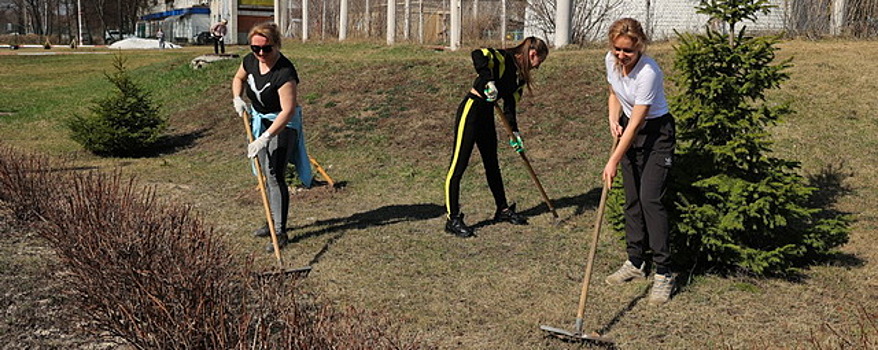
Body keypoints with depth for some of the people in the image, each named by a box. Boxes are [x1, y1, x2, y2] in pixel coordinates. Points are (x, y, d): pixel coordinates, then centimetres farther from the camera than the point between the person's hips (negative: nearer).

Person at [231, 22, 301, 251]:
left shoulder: (285, 72, -30)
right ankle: (274, 221, 31)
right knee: (266, 174, 16)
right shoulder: (251, 61, -7)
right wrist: (237, 98, -4)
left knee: (275, 175, -13)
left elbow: (288, 111, -34)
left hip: (283, 125, -8)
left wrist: (265, 137, -40)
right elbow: (239, 78, 16)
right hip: (260, 119, 8)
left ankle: (280, 232, -6)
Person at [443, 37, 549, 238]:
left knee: (492, 164, 19)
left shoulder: (520, 75, 11)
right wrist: (488, 80, -36)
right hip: (471, 111, -10)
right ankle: (452, 219, -2)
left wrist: (514, 132, 5)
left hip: (487, 114, 10)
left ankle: (503, 210, 33)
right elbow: (478, 55, -30)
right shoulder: (504, 59, -13)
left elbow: (510, 105, 13)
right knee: (458, 165, -6)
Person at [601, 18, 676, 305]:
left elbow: (636, 123, -27)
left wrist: (614, 161, -26)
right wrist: (613, 120, -6)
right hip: (630, 130, 7)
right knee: (632, 199, 9)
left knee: (650, 198, -15)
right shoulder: (611, 60, -7)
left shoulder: (648, 72, -29)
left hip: (657, 133, -7)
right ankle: (635, 263, 20)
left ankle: (663, 274, -8)